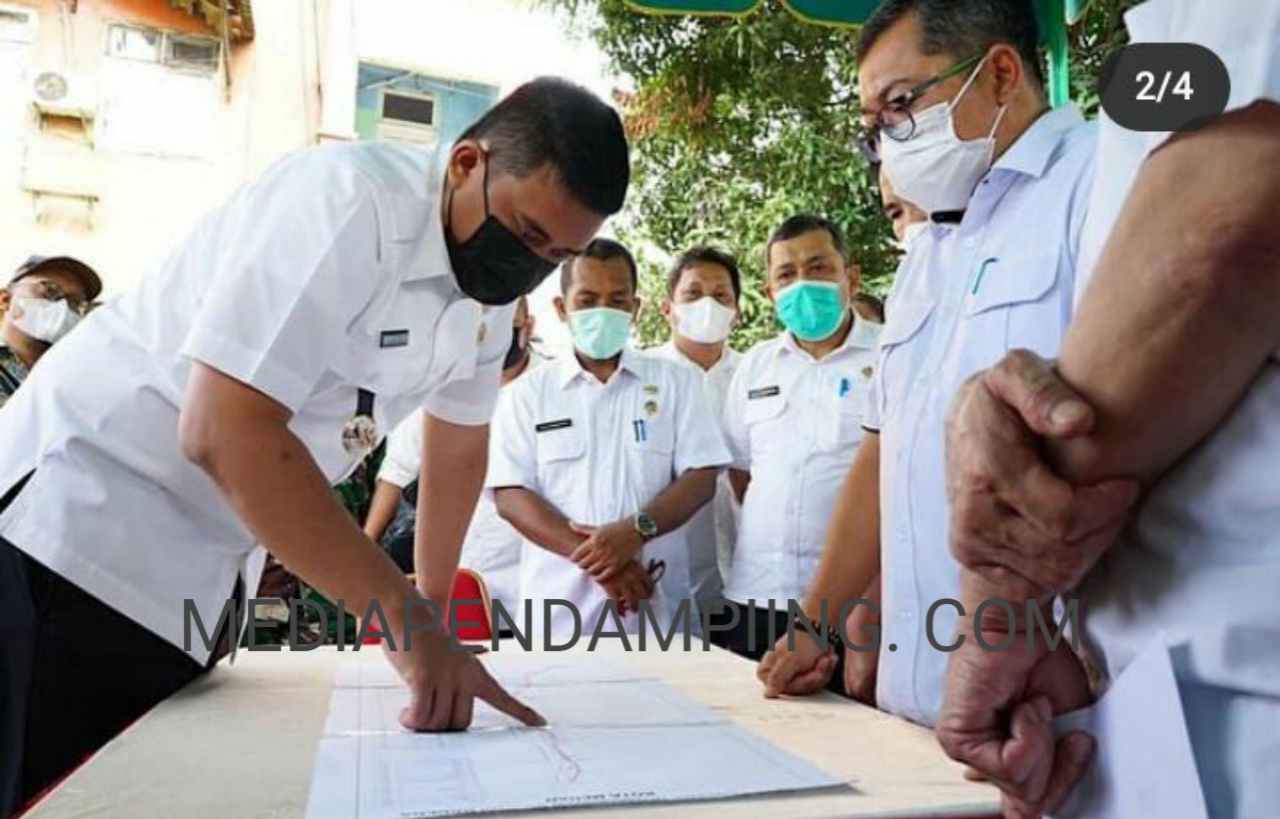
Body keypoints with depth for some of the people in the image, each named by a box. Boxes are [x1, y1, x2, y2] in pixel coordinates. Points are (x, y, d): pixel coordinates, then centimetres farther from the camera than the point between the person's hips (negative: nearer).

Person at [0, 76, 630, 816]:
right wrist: (404, 616, -31)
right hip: (75, 526, -7)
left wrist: (432, 608, 14)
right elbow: (222, 432, -33)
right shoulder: (348, 200, -25)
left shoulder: (494, 279, 0)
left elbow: (458, 446, 13)